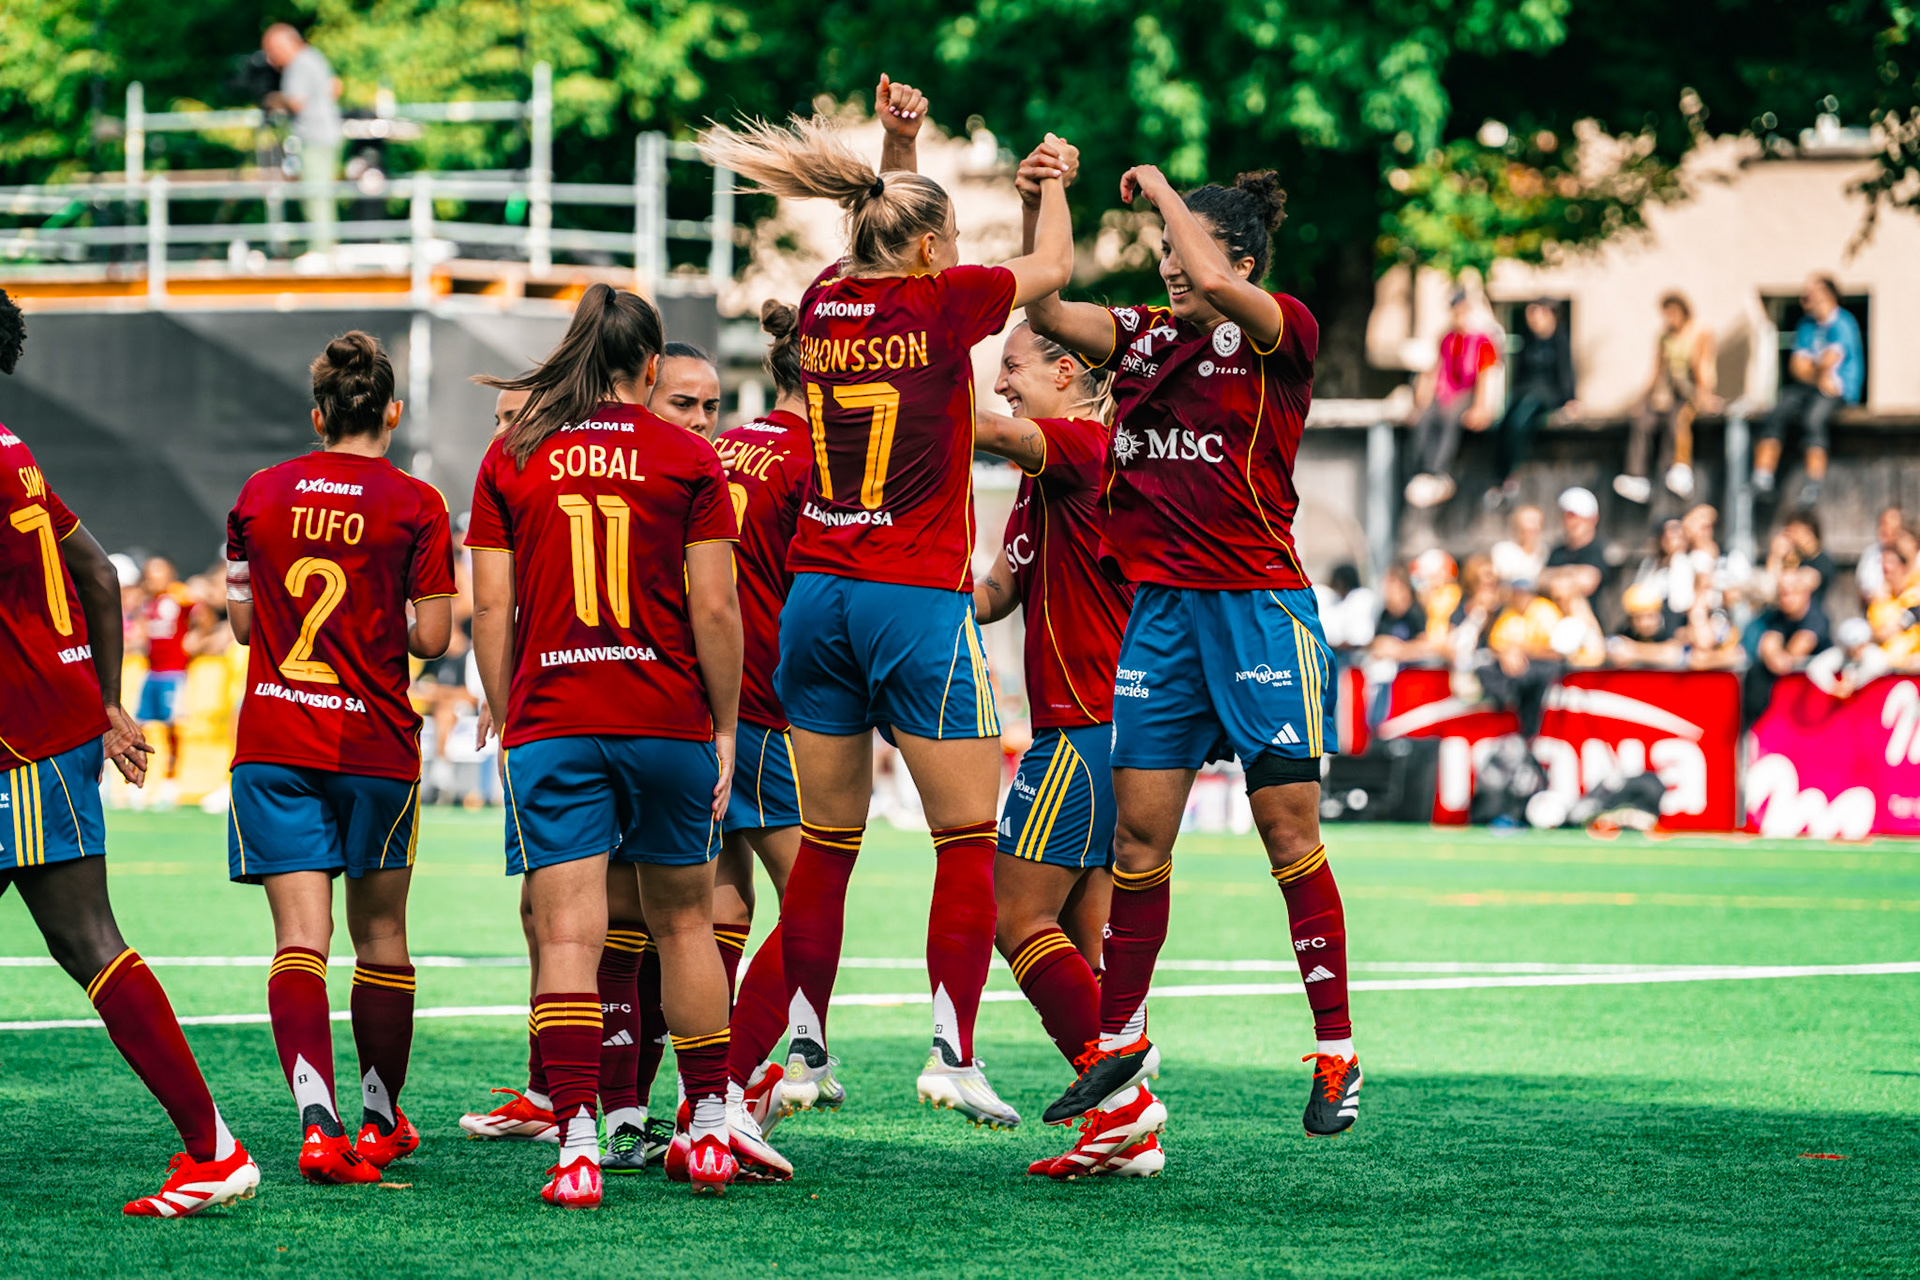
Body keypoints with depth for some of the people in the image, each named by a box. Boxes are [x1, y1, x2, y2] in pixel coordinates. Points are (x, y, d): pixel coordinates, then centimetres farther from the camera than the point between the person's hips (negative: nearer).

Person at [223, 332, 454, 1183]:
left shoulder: (260, 495, 4)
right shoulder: (414, 505, -5)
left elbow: (242, 619, 12)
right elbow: (432, 636, -5)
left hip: (271, 743, 2)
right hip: (374, 745, -1)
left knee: (300, 938, -5)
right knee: (380, 933, 14)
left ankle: (317, 1121, -23)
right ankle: (382, 1119, 26)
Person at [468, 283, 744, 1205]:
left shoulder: (511, 459, 4)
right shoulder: (686, 460, 0)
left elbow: (491, 611, 3)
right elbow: (714, 608, -3)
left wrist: (505, 724, 11)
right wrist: (725, 728, 6)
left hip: (550, 722, 0)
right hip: (669, 723, 0)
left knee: (567, 937, -5)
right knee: (682, 919, 15)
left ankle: (577, 1146, -17)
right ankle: (708, 1129, 20)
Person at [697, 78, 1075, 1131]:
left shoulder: (824, 305, 6)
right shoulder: (942, 303, -7)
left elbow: (881, 252, 30)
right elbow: (1053, 266, 11)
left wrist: (895, 150, 22)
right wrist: (1054, 181, 28)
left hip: (816, 598, 6)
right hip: (919, 601, -6)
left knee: (826, 839, 12)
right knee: (968, 839, 0)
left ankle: (804, 1052, 13)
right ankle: (953, 1053, -9)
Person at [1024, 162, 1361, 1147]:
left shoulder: (1283, 333, -5)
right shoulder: (1144, 337, 11)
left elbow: (1214, 286, -25)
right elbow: (1046, 311, 2)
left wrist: (1157, 186, -11)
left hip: (1260, 606, -5)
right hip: (1160, 611, 5)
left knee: (1289, 832, -3)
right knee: (1138, 832, 5)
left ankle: (1335, 1051, 4)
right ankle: (1120, 1038, 16)